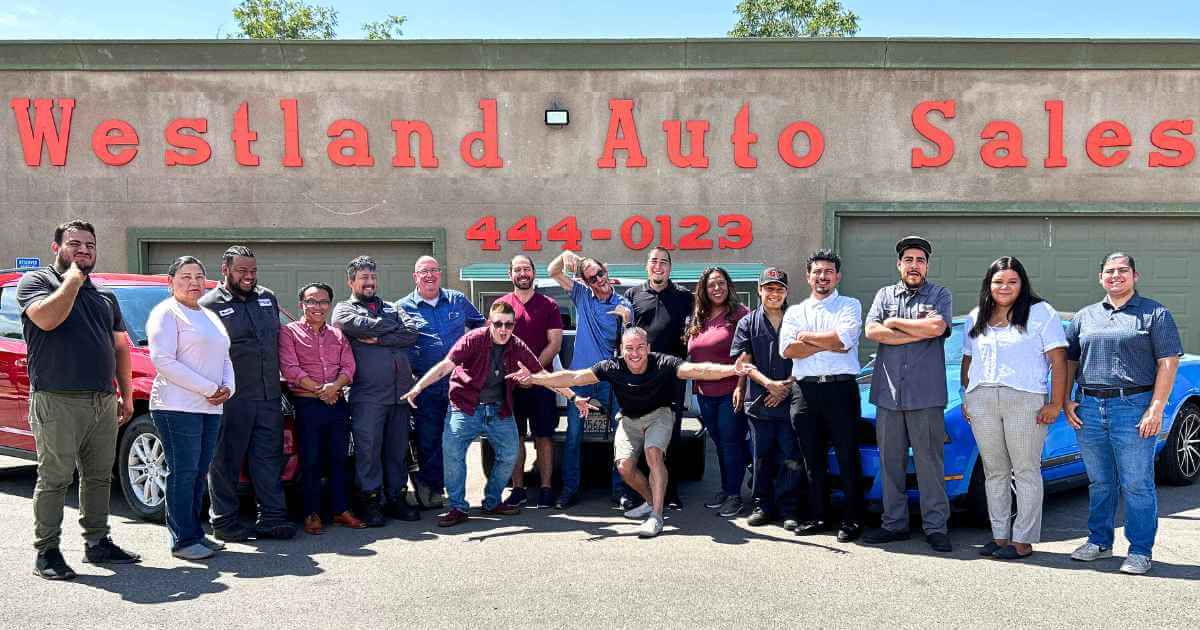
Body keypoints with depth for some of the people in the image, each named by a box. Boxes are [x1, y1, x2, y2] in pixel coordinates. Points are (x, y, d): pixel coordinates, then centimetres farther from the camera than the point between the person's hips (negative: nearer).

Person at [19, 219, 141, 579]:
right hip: (57, 401, -6)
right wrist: (73, 279, -9)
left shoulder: (105, 295, 19)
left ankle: (97, 543, 21)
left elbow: (120, 347, 20)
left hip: (104, 402, 6)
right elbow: (47, 318, -19)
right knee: (55, 479, -4)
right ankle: (47, 552, 2)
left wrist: (126, 395, 14)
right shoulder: (36, 281, 2)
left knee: (99, 477, 12)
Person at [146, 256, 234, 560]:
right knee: (183, 473, -6)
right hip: (177, 407, -8)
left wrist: (228, 387, 1)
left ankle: (195, 533, 19)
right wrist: (209, 389, -16)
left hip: (210, 408, 8)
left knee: (199, 473, 11)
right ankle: (183, 541, 0)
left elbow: (224, 358, 24)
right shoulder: (166, 313, -4)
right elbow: (163, 361, -15)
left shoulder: (209, 316, 21)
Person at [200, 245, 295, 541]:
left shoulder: (268, 298, 17)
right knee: (226, 461, 1)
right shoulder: (209, 305, -3)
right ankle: (224, 522, 10)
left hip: (269, 396, 6)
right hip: (232, 399, -5)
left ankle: (272, 517, 10)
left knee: (269, 457, 6)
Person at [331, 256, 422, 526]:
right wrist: (395, 326, 1)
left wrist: (378, 338, -9)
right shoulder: (344, 309, 8)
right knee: (368, 450, -3)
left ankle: (396, 498, 18)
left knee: (398, 450, 9)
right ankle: (371, 502, 6)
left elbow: (412, 334, 2)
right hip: (367, 395, -4)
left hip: (400, 392, 4)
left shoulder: (391, 309, 21)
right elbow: (362, 326, -13)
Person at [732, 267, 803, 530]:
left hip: (790, 401, -1)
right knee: (762, 458, 8)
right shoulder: (748, 323, 9)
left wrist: (787, 387, -9)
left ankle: (788, 510, 5)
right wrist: (769, 384, -11)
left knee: (791, 458, -2)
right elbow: (743, 361, 2)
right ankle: (762, 506, 17)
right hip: (758, 401, 1)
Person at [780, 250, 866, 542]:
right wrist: (828, 343, -6)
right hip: (805, 390, 4)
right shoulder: (795, 311, 16)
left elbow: (845, 339, -11)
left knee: (847, 457, -1)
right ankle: (818, 516, 17)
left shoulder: (850, 306, 8)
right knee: (813, 458, 8)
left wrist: (807, 337, -1)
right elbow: (787, 349, -1)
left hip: (841, 388, -3)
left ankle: (852, 519, 6)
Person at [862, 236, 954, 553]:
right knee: (890, 462, 7)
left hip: (926, 395, -3)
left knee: (929, 461, -2)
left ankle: (936, 527, 4)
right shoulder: (884, 295, 14)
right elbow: (872, 331, -3)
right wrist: (919, 333, -7)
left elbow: (937, 327, -13)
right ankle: (894, 523, 16)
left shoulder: (940, 295, 7)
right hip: (888, 393, 3)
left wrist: (895, 322, -3)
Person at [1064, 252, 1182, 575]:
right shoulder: (1084, 317, 15)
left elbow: (1168, 362, -4)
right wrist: (1066, 401, 5)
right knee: (1099, 482, 13)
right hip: (1089, 409, 4)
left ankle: (1140, 551, 6)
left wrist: (1155, 409, -12)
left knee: (1137, 484, -2)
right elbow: (1069, 360, 18)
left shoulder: (1155, 314, 2)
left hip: (1134, 407, -4)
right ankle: (1099, 542, 23)